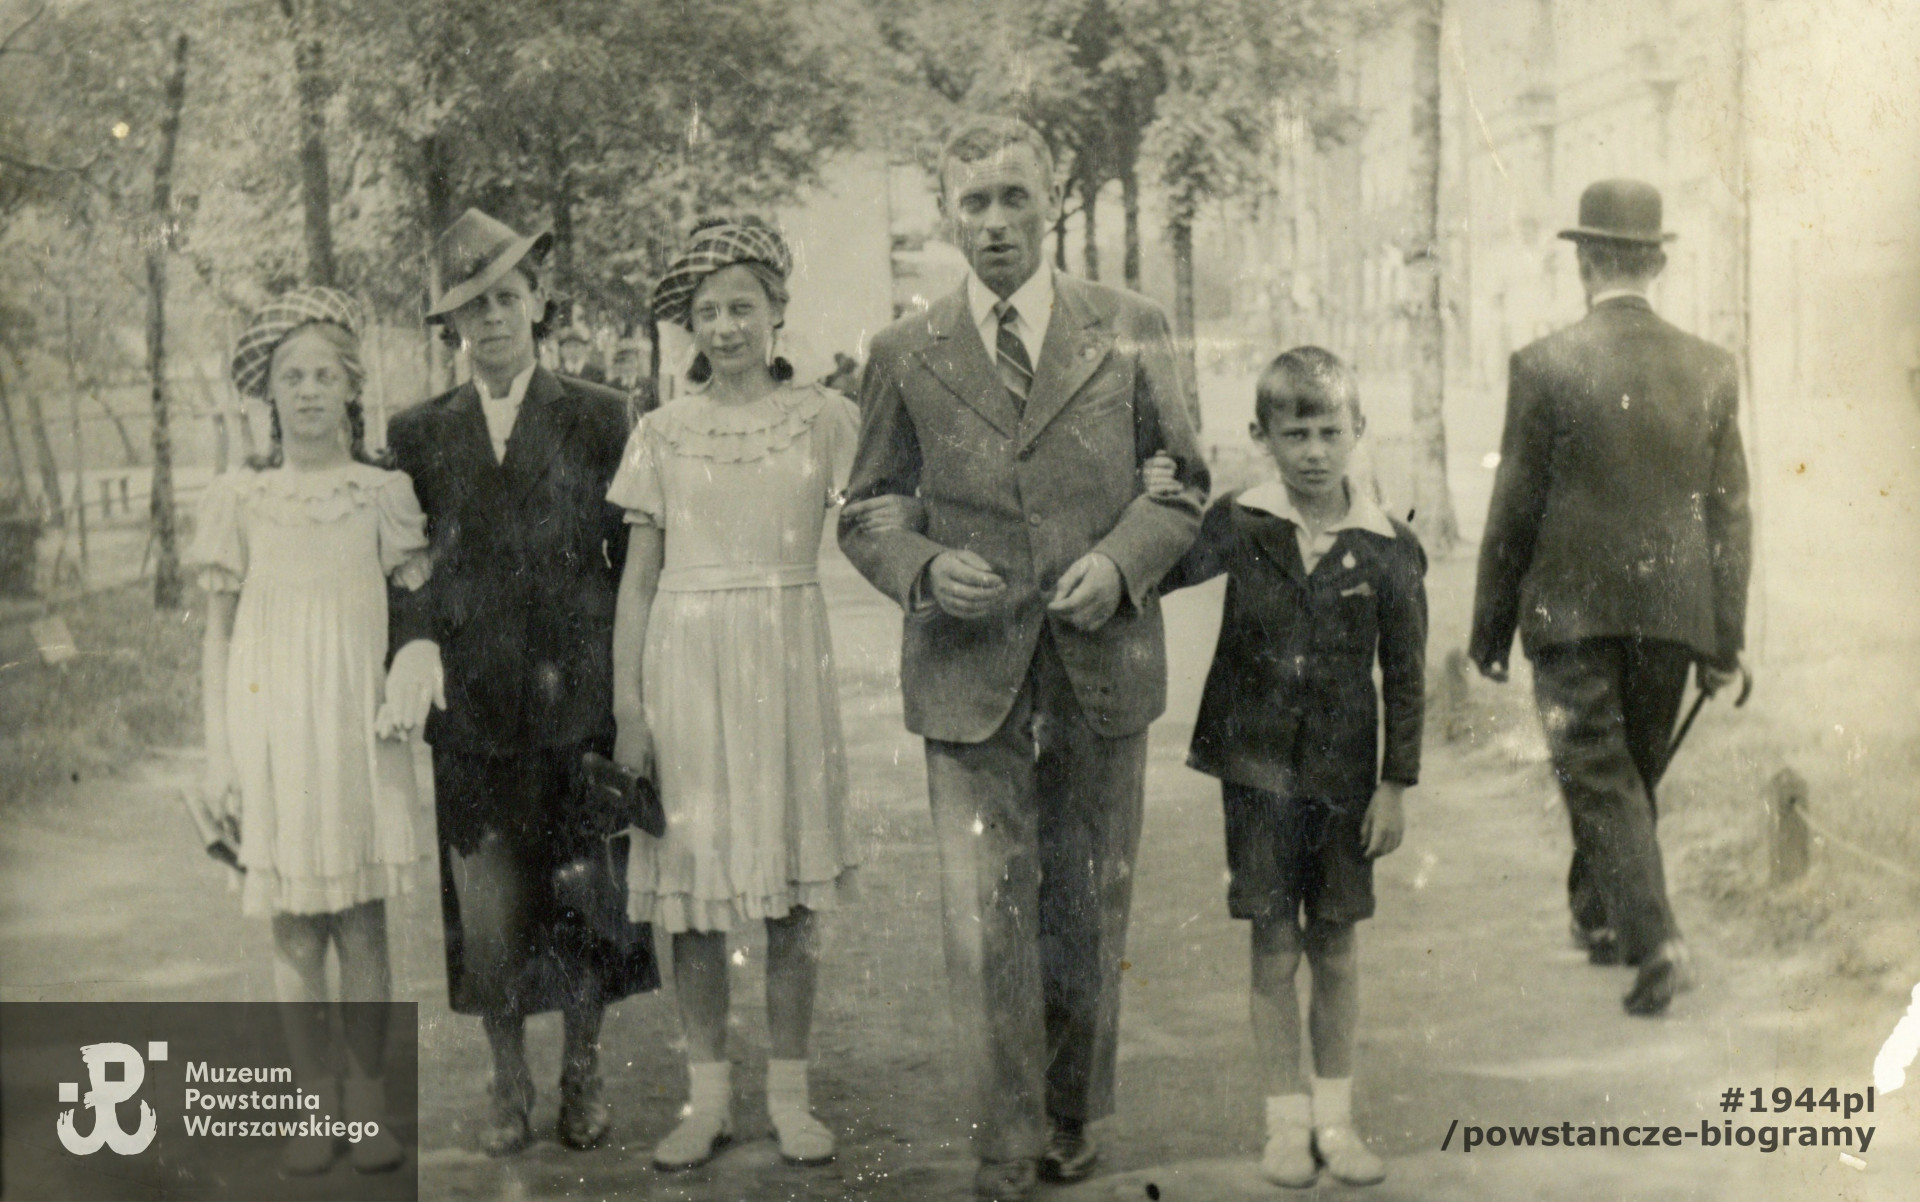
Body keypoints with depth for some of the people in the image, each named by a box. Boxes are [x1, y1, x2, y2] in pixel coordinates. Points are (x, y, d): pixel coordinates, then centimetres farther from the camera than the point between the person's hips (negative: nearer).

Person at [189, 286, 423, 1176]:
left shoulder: (384, 494, 6)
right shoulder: (240, 499, 6)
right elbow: (218, 635, 7)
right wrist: (219, 754, 2)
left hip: (358, 727, 0)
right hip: (272, 724, 0)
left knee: (363, 919, 0)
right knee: (294, 926, 2)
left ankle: (370, 1100, 10)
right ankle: (315, 1103, 12)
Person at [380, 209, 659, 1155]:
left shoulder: (598, 419, 6)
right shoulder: (420, 434, 11)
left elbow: (634, 558, 5)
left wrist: (633, 686, -3)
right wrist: (416, 645, -11)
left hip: (575, 695, -1)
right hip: (471, 708, 1)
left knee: (583, 899, 2)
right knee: (487, 910, 1)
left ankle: (582, 1078, 20)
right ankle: (509, 1087, 17)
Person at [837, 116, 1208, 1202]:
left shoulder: (1131, 330, 4)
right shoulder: (907, 353, 4)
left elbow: (1184, 485, 9)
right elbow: (866, 511, 10)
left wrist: (1121, 560, -9)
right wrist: (923, 568, -10)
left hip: (1103, 664, 1)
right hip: (968, 669, -1)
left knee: (1091, 910, 12)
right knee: (988, 919, -4)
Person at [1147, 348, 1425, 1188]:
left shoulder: (1388, 550, -4)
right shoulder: (1238, 525, -4)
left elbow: (1405, 678, 2)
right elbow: (1159, 578, 6)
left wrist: (1395, 784, 0)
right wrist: (1151, 511, -11)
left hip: (1342, 772, 0)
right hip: (1256, 765, 0)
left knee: (1335, 946, 9)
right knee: (1274, 948, 4)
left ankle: (1335, 1115, 22)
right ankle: (1285, 1118, 16)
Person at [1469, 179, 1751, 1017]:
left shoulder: (1545, 366, -8)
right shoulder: (1710, 369, 2)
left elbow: (1514, 509, -5)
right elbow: (1728, 515, 4)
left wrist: (1489, 630, 4)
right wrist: (1726, 641, 9)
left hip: (1572, 609, -4)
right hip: (1671, 609, 4)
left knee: (1598, 777, -1)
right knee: (1635, 773, 18)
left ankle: (1653, 939, -14)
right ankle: (1600, 916, 35)